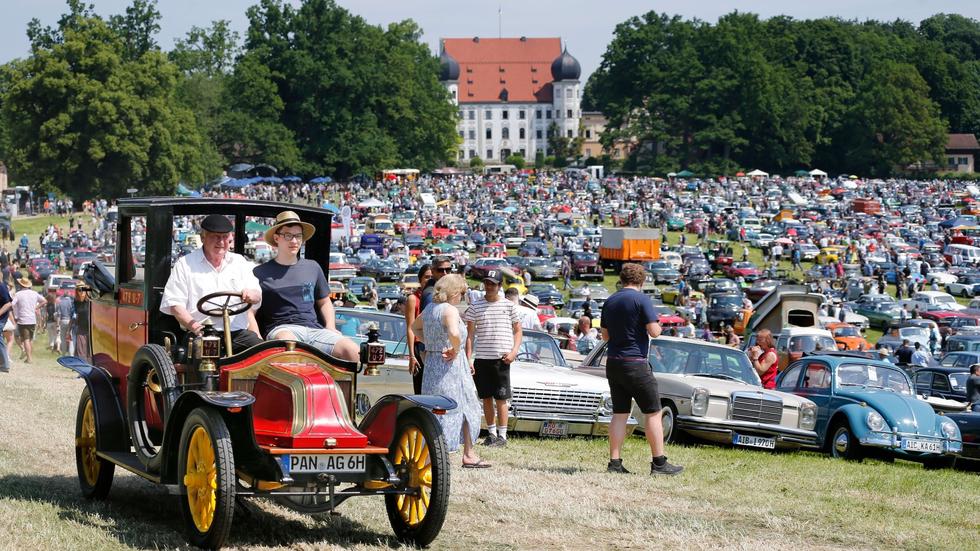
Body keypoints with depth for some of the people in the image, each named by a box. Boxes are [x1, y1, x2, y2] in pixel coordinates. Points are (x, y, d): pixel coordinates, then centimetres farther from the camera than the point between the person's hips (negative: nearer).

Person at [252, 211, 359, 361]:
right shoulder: (260, 273, 8)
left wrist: (331, 328, 13)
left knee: (353, 351, -24)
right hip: (281, 329, -4)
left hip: (314, 328, 4)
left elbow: (324, 302, 31)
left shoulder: (312, 268, 20)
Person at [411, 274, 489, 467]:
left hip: (431, 363, 9)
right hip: (450, 365, -9)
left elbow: (414, 327, 28)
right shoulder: (450, 310, -17)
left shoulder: (429, 309, 11)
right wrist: (455, 349, -17)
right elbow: (454, 333, -35)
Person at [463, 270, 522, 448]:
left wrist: (514, 352, -5)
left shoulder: (509, 306, 4)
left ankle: (502, 435, 2)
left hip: (501, 360, -2)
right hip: (481, 359, 2)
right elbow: (469, 335, 5)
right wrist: (468, 359, -4)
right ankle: (491, 433, 18)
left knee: (501, 399, -3)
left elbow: (518, 331, 10)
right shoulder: (475, 307, 5)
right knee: (486, 399, 8)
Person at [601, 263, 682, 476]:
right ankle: (659, 462, -1)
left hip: (613, 363, 7)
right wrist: (657, 327, 6)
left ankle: (614, 462, 4)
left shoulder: (610, 302, 10)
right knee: (654, 412, 1)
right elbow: (654, 331, -15)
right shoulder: (641, 299, -11)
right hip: (635, 364, -7)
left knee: (620, 414, 9)